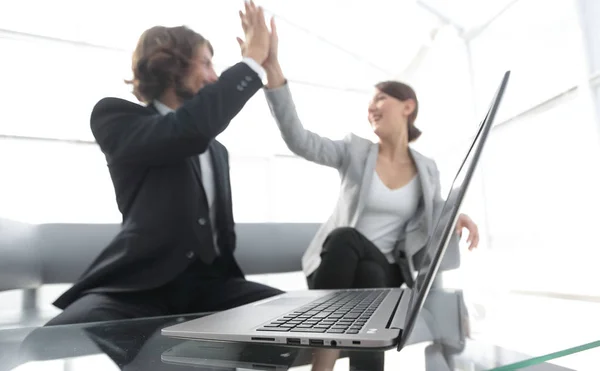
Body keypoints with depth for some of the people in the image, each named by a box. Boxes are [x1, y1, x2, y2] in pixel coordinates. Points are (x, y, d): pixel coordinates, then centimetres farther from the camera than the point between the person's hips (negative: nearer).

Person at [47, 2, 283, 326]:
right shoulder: (116, 117, 1)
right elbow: (187, 129, -21)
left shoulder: (216, 151, 21)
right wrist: (252, 60, -11)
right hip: (140, 282, -5)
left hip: (209, 281, 6)